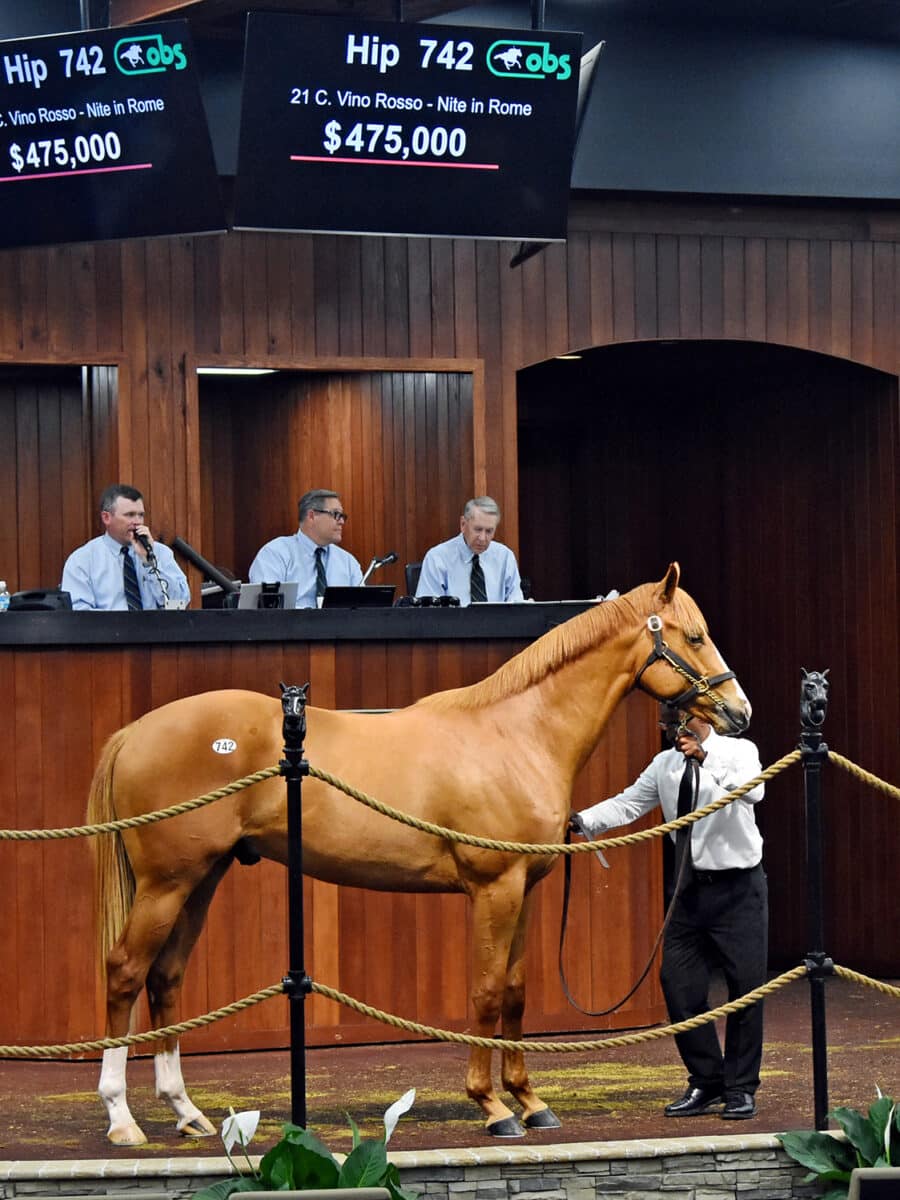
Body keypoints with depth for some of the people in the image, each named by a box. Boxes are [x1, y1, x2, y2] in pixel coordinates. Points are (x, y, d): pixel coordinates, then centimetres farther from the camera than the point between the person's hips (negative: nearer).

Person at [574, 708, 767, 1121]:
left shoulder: (738, 751, -6)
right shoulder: (664, 765, 9)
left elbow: (753, 789, -25)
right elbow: (626, 805, 5)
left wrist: (706, 760, -36)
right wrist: (581, 822, -11)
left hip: (738, 888, -5)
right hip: (689, 888, 5)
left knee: (745, 987, -2)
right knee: (679, 985, 3)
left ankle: (741, 1090, 11)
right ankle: (706, 1083, 18)